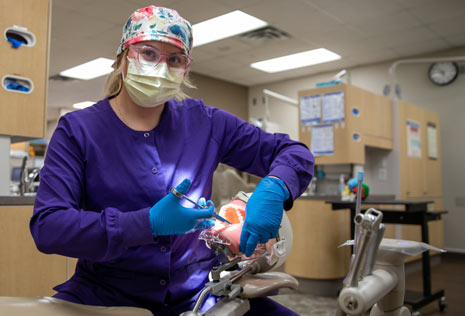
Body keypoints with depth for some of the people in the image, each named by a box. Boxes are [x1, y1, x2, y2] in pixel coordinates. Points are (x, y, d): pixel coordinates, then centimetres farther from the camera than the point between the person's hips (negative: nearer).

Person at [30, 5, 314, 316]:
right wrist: (150, 223, -26)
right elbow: (47, 226, -14)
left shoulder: (204, 122, 0)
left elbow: (295, 153, 3)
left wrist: (273, 190, -20)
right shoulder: (78, 129, -5)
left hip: (198, 290, 2)